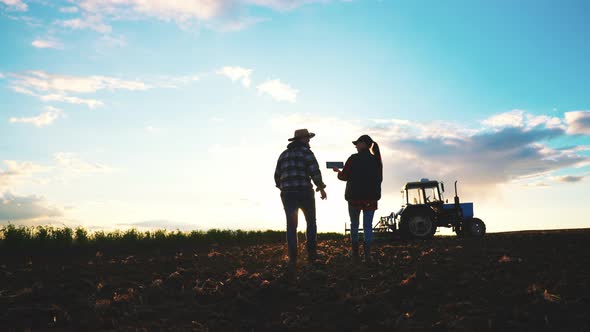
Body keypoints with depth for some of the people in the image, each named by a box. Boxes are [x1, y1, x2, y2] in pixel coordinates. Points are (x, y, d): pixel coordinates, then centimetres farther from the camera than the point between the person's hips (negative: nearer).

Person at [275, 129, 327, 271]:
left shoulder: (284, 154, 15)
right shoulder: (306, 152, -2)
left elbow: (277, 176, 14)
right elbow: (315, 171, -12)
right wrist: (321, 187, 0)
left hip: (287, 194, 4)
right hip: (304, 192, -4)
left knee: (291, 226, 6)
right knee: (311, 222, 15)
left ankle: (293, 259, 1)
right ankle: (311, 253, 14)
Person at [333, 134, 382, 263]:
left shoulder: (353, 159, -9)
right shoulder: (376, 160, 3)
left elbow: (344, 176, -6)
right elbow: (379, 179, 11)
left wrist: (338, 171, 14)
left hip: (355, 197, -2)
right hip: (371, 198, 2)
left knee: (354, 225, 12)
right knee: (368, 226, 6)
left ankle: (355, 254, 14)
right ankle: (367, 255, -1)